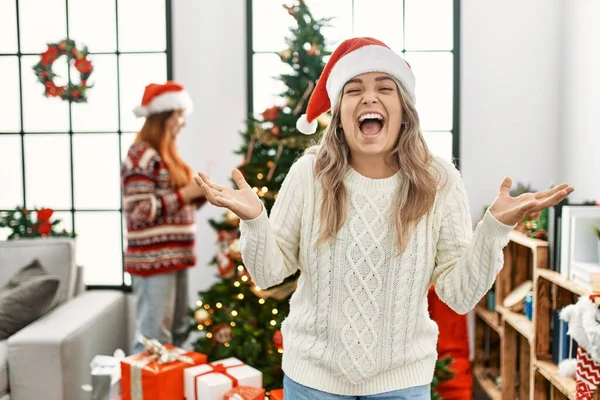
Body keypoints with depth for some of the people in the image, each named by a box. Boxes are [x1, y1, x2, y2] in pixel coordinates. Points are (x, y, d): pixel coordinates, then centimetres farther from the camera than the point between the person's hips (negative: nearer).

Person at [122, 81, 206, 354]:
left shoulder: (167, 154, 17)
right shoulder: (142, 156, -12)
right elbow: (141, 212, -20)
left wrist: (198, 195, 4)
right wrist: (186, 193, -17)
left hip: (174, 255, 10)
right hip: (153, 259, -9)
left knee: (177, 332, 16)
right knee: (154, 338, -5)